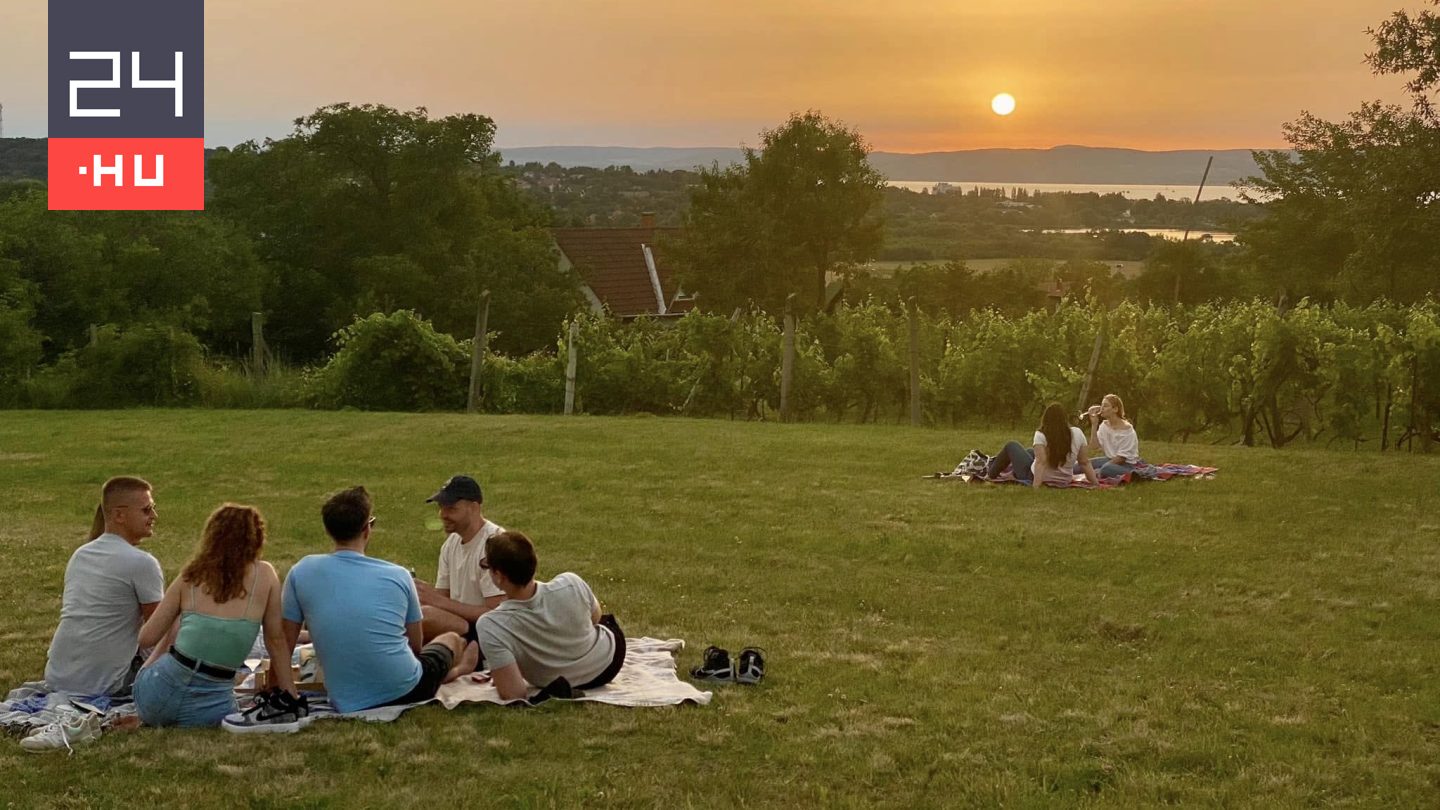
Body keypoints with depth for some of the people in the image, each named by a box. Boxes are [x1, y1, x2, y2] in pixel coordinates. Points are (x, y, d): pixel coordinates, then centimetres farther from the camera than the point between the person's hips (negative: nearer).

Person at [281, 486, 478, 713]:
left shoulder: (301, 573, -6)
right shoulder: (398, 575, -5)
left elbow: (284, 644, 0)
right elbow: (416, 646, 7)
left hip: (348, 704, 2)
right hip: (407, 692, -1)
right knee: (451, 639, 32)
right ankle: (456, 670, 63)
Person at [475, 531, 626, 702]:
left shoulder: (491, 626, -40)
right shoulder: (571, 584, -32)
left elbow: (513, 694, -40)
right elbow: (596, 617, -9)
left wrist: (497, 677, -19)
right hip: (608, 661, 0)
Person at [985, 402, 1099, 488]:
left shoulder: (1041, 435, -22)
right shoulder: (1077, 433, -10)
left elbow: (1041, 461, -31)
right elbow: (1085, 463, -9)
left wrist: (1035, 487, -35)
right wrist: (1096, 483, -1)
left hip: (1035, 477, -5)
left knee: (1011, 446, 19)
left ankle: (991, 474, 38)